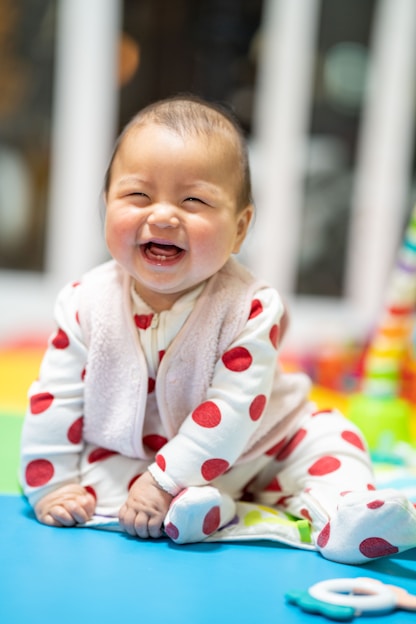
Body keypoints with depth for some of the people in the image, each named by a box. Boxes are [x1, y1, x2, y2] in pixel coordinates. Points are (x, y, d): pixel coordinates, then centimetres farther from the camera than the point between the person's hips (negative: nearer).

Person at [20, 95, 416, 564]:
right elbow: (55, 398, -8)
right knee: (96, 466, -23)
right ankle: (184, 506, -32)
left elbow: (232, 410, -28)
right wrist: (51, 485, -11)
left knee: (327, 434, -12)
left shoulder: (250, 308, -24)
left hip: (245, 456, -1)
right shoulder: (86, 303, -15)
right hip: (123, 455, 2)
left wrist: (163, 479, -33)